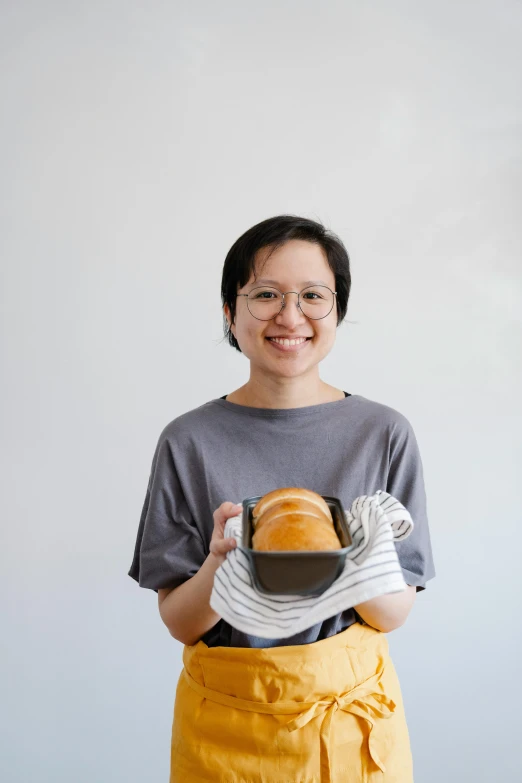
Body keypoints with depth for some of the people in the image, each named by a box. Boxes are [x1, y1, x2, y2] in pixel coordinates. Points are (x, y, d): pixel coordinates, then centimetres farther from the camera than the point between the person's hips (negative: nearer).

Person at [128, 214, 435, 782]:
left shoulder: (384, 434, -8)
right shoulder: (189, 442, -10)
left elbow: (396, 614, -6)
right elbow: (179, 623, -7)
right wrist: (220, 565, -27)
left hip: (353, 710, 1)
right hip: (225, 720, 0)